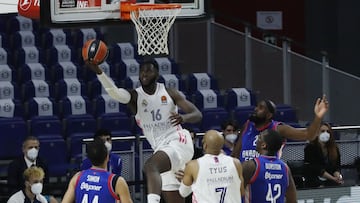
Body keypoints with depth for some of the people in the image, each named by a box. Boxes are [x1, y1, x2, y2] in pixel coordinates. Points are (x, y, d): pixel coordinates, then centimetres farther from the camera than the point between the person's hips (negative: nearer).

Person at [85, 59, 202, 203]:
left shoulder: (169, 93, 2)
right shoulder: (135, 96, 3)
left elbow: (197, 115, 1)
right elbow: (114, 92, -19)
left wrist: (184, 118, -23)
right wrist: (98, 71, -36)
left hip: (178, 142, -5)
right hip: (161, 148, 5)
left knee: (150, 166, -33)